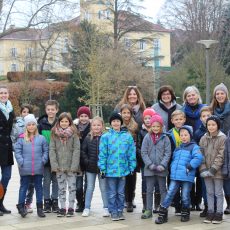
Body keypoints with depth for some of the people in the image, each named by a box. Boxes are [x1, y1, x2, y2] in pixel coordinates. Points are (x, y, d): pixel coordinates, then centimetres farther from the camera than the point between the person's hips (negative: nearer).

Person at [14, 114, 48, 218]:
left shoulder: (41, 138, 2)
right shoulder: (21, 139, -1)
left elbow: (46, 150, 7)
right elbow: (17, 151, -2)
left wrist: (43, 160, -5)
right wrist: (21, 162, -10)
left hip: (38, 169, 2)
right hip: (25, 169, -1)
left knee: (39, 187, 10)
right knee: (24, 187, 7)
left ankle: (40, 208, 17)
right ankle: (21, 206, 15)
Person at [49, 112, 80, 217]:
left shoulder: (74, 134, -3)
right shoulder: (54, 134, 4)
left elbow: (76, 150, -6)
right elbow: (52, 149, 1)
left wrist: (74, 165, -13)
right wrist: (54, 165, -8)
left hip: (71, 166, -2)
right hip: (59, 166, 2)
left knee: (72, 187, 2)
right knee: (61, 188, 8)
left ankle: (71, 208, 10)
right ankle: (62, 208, 14)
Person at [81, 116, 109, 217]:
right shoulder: (88, 138, 2)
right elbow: (83, 151, 5)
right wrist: (86, 161, -6)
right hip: (90, 167, 2)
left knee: (103, 188, 7)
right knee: (89, 188, 9)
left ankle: (106, 208, 15)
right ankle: (87, 208, 16)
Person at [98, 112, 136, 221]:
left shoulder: (128, 136, 0)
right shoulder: (106, 137, -5)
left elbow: (132, 153, 3)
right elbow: (102, 154, -4)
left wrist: (132, 167, 0)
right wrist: (102, 168, -7)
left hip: (123, 169, 2)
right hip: (110, 169, -1)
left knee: (121, 193, 12)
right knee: (112, 193, 7)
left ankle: (120, 210, 24)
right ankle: (113, 212, 17)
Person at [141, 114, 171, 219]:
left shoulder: (165, 138, -3)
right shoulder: (147, 137, -1)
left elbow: (168, 153, -4)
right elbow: (144, 152, -2)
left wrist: (162, 165, -14)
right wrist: (150, 165, -11)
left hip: (161, 169, -1)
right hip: (149, 169, 1)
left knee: (163, 190, 9)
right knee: (149, 190, 8)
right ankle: (148, 210, 15)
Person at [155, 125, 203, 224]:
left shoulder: (194, 147, -3)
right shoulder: (177, 149, 18)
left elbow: (198, 158, -19)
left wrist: (189, 166, -21)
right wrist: (172, 168, 9)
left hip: (187, 177, -5)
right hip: (175, 176, 5)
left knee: (185, 196, 5)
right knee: (169, 194, -1)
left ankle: (185, 213, 25)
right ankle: (162, 214, 1)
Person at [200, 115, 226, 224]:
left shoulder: (223, 138, -8)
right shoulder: (203, 138, 6)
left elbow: (221, 156, -12)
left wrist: (213, 169, -17)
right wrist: (203, 169, -8)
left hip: (218, 171, -4)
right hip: (206, 171, 4)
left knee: (218, 193, 4)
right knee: (209, 193, 12)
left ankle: (219, 214, 11)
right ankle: (210, 212, 19)